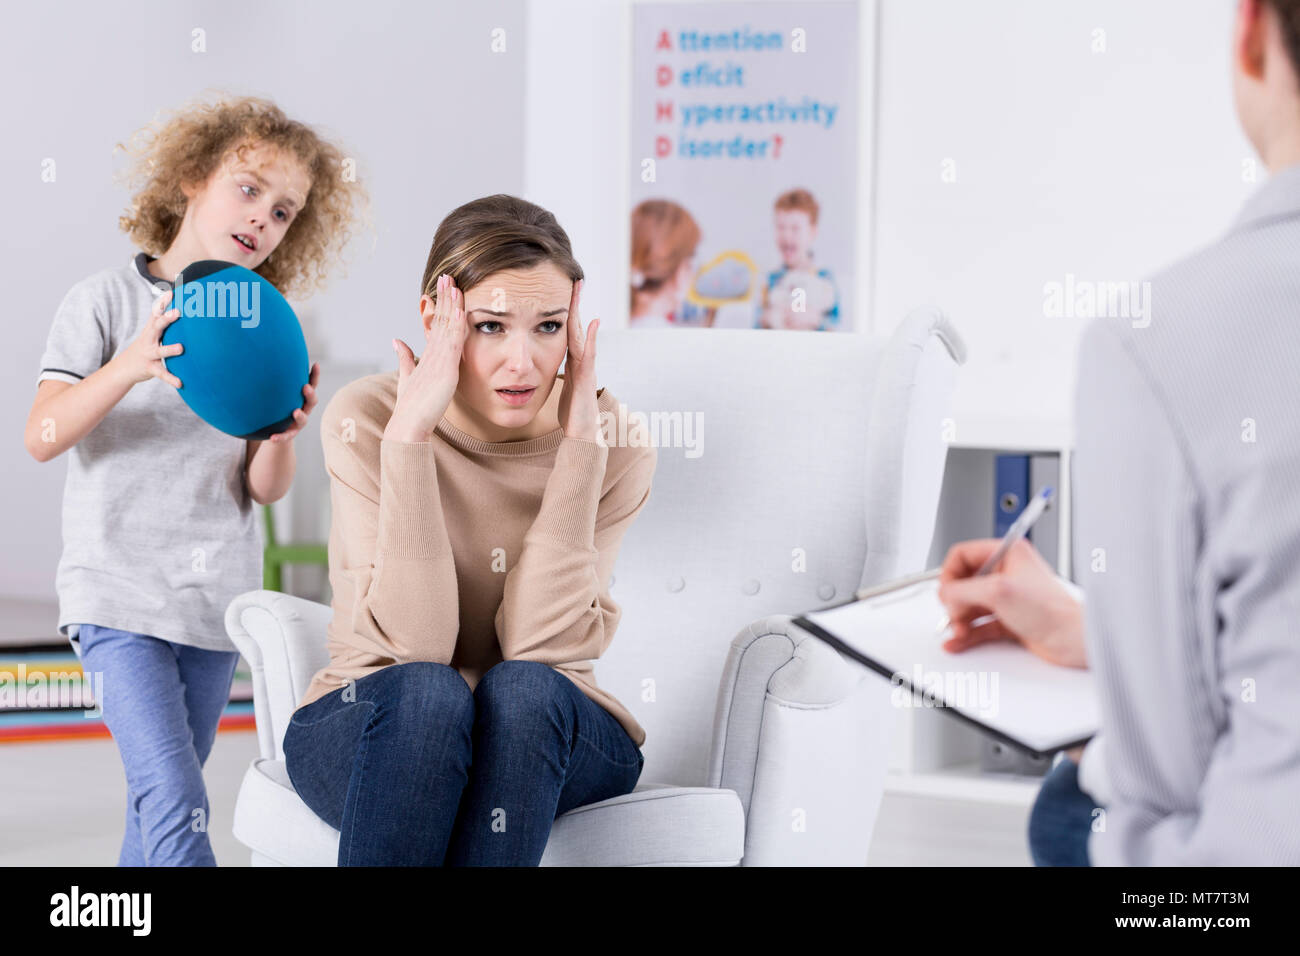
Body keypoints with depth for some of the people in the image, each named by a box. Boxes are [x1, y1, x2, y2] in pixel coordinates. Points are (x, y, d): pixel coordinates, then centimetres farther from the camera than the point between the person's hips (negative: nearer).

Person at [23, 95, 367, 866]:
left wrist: (282, 433, -16)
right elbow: (43, 437, -11)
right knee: (177, 803, -17)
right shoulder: (109, 299, -2)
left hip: (219, 599, 5)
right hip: (119, 593, -5)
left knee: (162, 802, 11)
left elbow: (265, 490, 6)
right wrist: (131, 367, -25)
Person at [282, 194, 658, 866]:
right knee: (427, 693, -35)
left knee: (521, 690, -33)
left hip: (546, 738, 1)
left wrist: (579, 446, -23)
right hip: (367, 732, -1)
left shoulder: (615, 443, -9)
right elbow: (413, 646, -23)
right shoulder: (364, 422, -12)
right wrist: (409, 436, -28)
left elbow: (541, 648, -20)